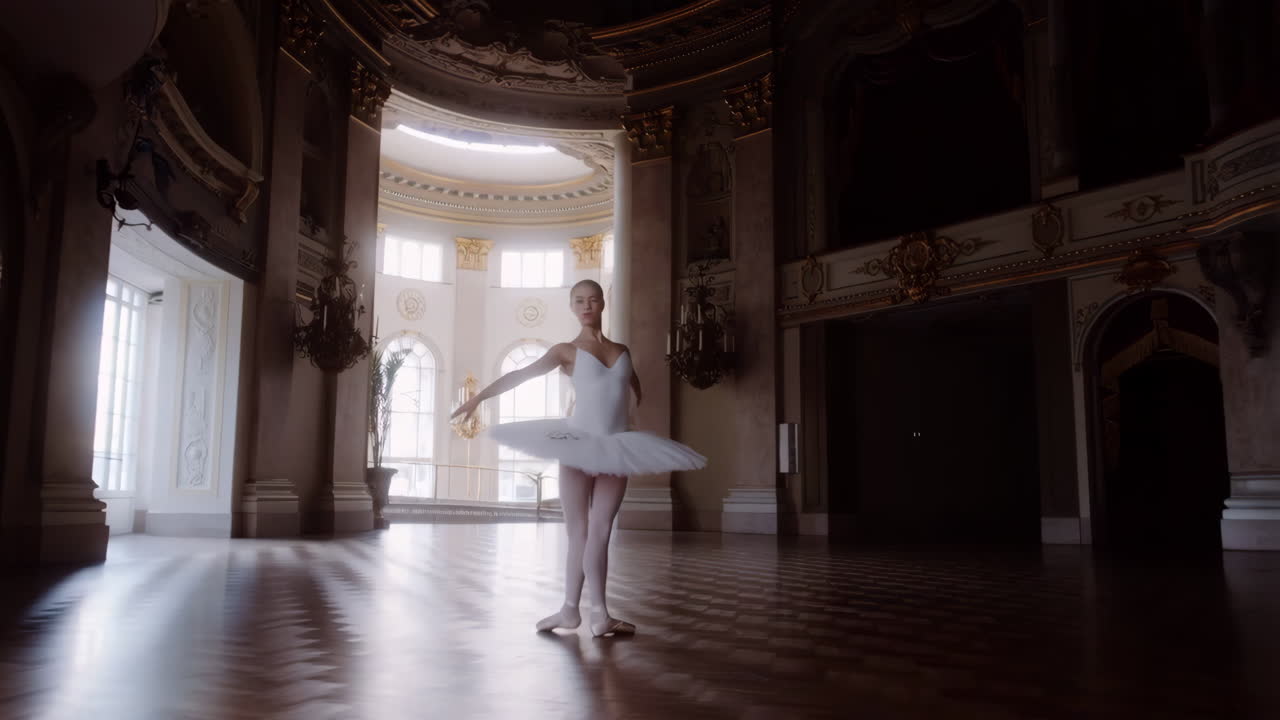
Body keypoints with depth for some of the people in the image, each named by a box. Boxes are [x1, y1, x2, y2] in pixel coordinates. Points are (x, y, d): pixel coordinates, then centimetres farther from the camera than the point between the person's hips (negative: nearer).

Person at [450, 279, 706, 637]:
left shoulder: (622, 350, 14)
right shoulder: (568, 351, 3)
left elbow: (637, 388, 30)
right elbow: (521, 374, -4)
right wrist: (479, 396, -10)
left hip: (616, 448, 3)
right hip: (579, 444, -3)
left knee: (600, 531, 1)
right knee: (580, 532, 1)